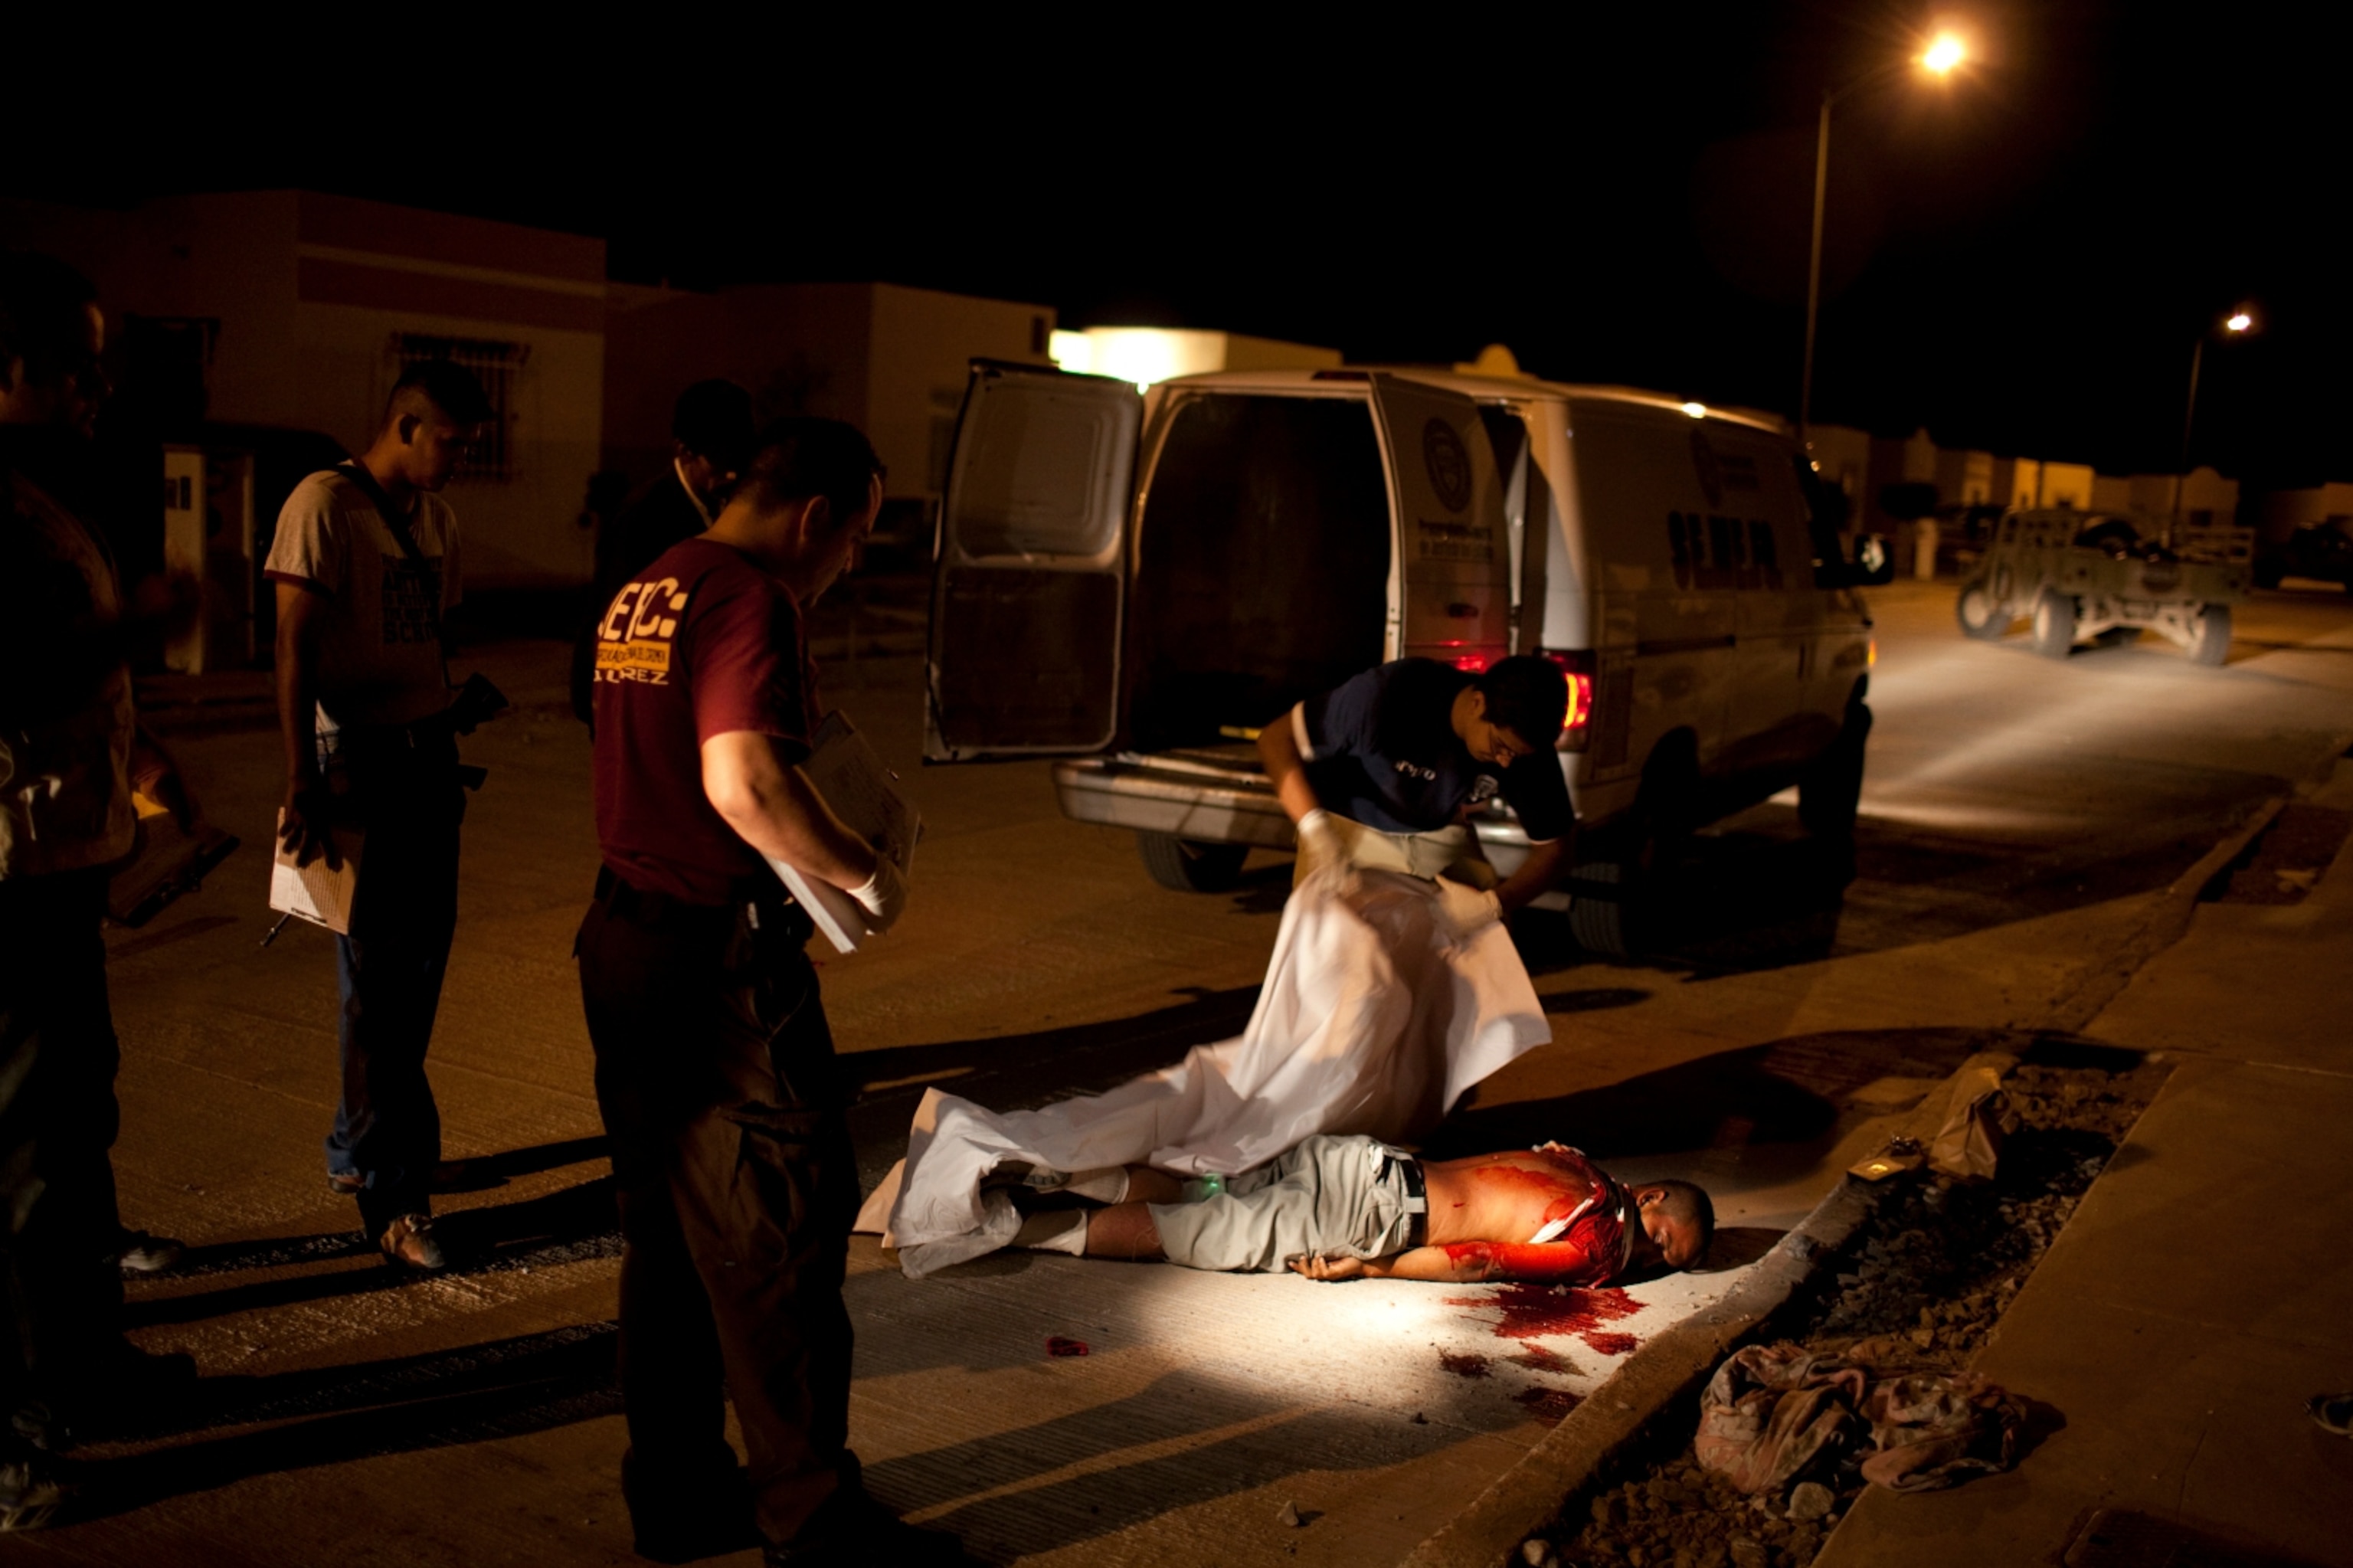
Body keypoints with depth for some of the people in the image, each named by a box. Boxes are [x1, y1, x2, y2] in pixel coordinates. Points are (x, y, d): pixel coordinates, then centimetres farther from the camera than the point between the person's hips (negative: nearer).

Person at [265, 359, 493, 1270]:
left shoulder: (437, 518, 13)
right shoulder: (325, 505, -10)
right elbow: (295, 650, -15)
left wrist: (446, 748, 16)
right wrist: (303, 787, -20)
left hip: (428, 753, 7)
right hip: (359, 759, -7)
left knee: (421, 963, 12)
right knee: (378, 978, -3)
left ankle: (356, 1148, 30)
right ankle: (393, 1195, 4)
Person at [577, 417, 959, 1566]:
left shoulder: (641, 593, 15)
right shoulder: (748, 600, -16)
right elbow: (741, 781, -29)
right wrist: (867, 877, -17)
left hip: (623, 941, 10)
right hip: (719, 957, -10)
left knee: (667, 1234, 17)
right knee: (779, 1235, 1)